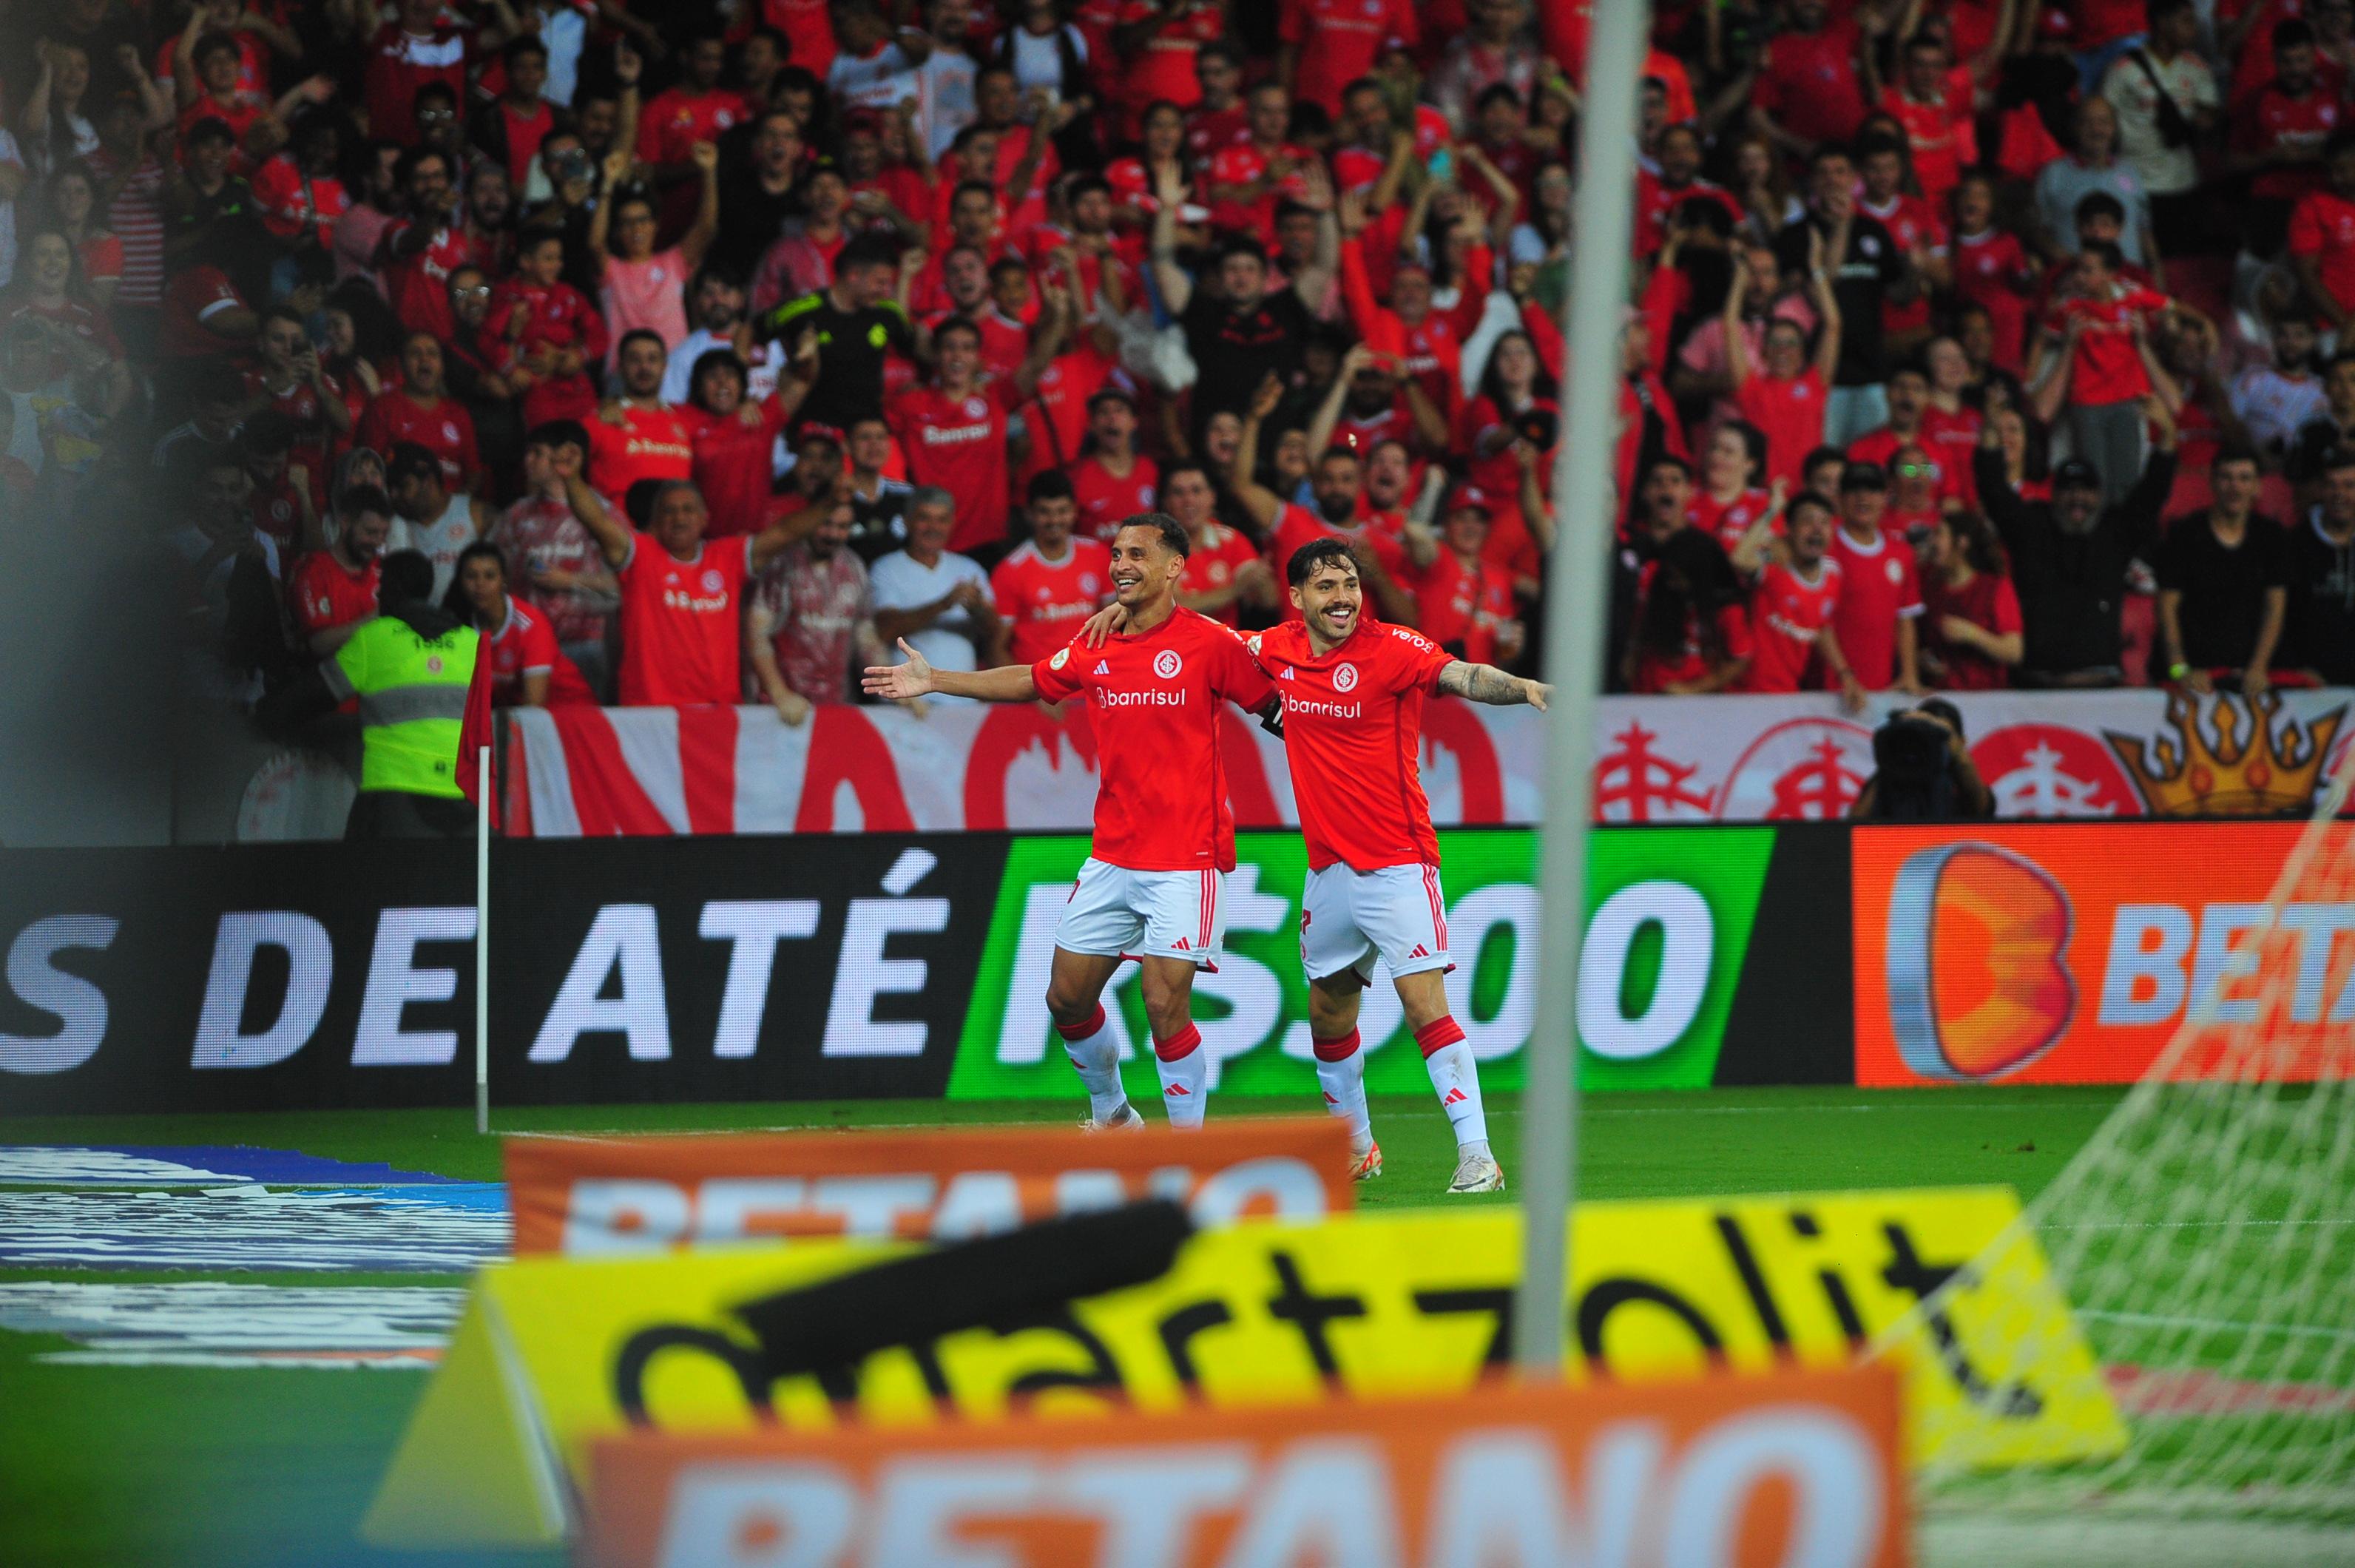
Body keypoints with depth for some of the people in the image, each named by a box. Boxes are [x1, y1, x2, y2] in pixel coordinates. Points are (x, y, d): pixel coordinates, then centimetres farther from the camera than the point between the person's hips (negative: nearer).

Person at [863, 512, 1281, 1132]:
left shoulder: (1209, 642, -9)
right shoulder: (1094, 651, 8)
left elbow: (1278, 699, -1)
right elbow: (1030, 682, 25)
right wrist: (934, 680, 24)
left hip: (1186, 861, -6)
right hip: (1112, 858, 6)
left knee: (1165, 1007, -13)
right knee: (1068, 998, 8)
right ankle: (1111, 1114, 31)